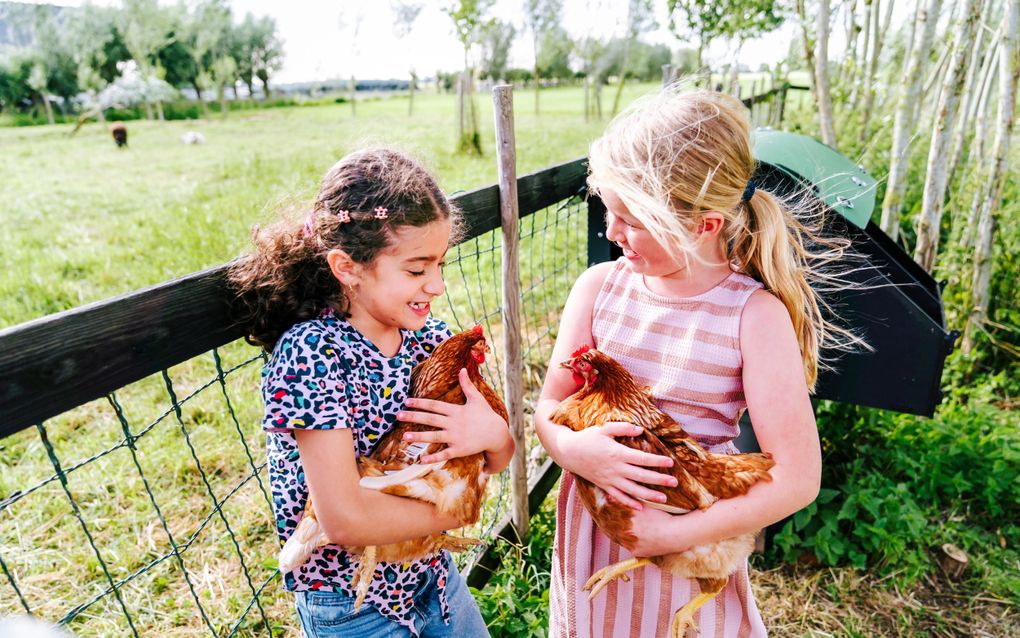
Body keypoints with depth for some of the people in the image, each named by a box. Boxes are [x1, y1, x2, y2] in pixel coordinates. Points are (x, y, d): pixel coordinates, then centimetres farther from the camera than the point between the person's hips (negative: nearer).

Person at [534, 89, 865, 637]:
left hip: (690, 558, -3)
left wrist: (675, 534, -19)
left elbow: (798, 478, -17)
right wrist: (572, 448, -25)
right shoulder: (599, 287, -9)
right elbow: (549, 405, -4)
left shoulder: (754, 316, -19)